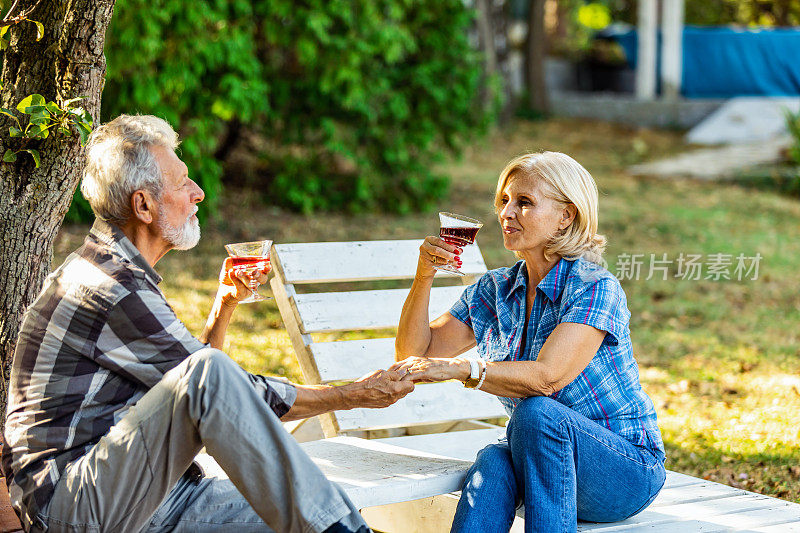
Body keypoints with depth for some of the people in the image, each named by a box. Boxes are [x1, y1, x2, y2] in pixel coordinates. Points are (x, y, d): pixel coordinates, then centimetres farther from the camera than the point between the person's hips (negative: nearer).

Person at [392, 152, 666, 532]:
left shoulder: (596, 289, -14)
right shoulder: (495, 290, 6)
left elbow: (547, 377, -27)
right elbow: (416, 352, 5)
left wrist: (459, 369, -36)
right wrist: (424, 276, -9)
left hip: (625, 469, -4)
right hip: (543, 461, 4)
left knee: (537, 412, -35)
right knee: (494, 461, -32)